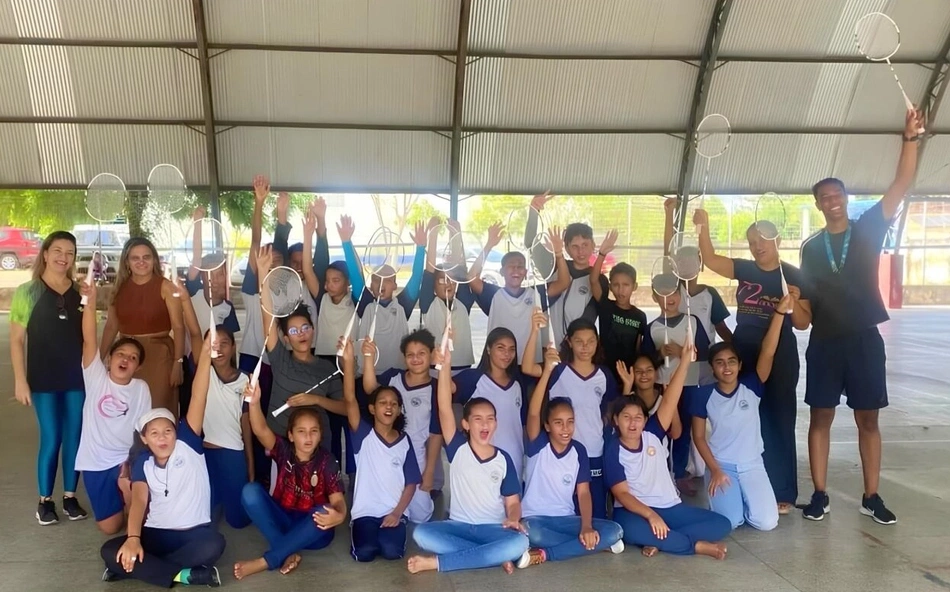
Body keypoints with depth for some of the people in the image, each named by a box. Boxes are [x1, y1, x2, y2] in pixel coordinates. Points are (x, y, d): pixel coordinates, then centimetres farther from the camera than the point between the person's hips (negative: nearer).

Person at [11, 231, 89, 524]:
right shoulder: (27, 292, -2)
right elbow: (17, 340, -2)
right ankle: (45, 500, 15)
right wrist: (20, 380, -8)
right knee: (51, 439, -1)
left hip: (78, 378, 3)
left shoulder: (80, 292, 7)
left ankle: (70, 496, 21)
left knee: (74, 437, 7)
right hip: (44, 379, -3)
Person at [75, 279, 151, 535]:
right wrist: (90, 302, -33)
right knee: (109, 527, 3)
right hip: (96, 462, 0)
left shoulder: (141, 388, -3)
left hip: (128, 460, 0)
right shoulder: (96, 377, -5)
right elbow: (90, 340, -19)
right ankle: (117, 500, 35)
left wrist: (131, 464, -14)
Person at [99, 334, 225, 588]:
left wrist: (205, 356, -24)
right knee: (110, 551, -24)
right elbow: (139, 500, -14)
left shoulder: (188, 445, -2)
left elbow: (198, 397, -14)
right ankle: (184, 575, -25)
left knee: (214, 544, -36)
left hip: (194, 532, -2)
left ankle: (136, 568, -20)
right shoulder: (143, 462, 3)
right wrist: (133, 538, -34)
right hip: (156, 534, 2)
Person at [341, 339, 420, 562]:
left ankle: (390, 530, 9)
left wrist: (397, 513, -10)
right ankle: (363, 530, 9)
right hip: (365, 511, -1)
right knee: (364, 553, -24)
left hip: (394, 512, 1)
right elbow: (350, 400, -17)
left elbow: (411, 483, 6)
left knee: (392, 551, -24)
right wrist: (349, 361, -29)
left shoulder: (404, 441, 6)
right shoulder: (363, 435, -1)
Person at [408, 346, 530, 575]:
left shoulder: (503, 459, 3)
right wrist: (445, 367, -26)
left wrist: (513, 520, -20)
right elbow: (444, 409, -15)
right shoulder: (458, 449, -1)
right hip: (459, 526, 0)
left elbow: (513, 501, 5)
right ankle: (497, 556, -23)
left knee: (520, 542, -33)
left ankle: (437, 562, -28)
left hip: (493, 528, 0)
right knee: (421, 533, -29)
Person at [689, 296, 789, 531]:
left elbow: (768, 352, -20)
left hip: (752, 465, 1)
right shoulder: (703, 395, -6)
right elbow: (698, 436, -1)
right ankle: (725, 499, 14)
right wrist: (714, 470, -11)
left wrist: (779, 312, -31)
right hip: (720, 466, -1)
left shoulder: (751, 387, -6)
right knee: (731, 522, -22)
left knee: (767, 522, -16)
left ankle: (743, 498, 18)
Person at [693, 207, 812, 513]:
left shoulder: (794, 276, -4)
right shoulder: (744, 269, 3)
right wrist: (703, 228, -22)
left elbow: (803, 324, -2)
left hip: (780, 356, -3)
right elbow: (709, 258, -10)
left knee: (779, 420, 3)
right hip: (743, 353, 3)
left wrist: (794, 302, -20)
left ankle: (783, 492, 12)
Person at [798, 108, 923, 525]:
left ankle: (871, 497, 14)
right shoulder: (810, 247, 9)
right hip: (825, 341, 1)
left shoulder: (868, 229, 3)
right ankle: (820, 495, 10)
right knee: (821, 416, 2)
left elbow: (902, 185, -7)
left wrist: (910, 137, -17)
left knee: (868, 418, 5)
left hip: (864, 338, -1)